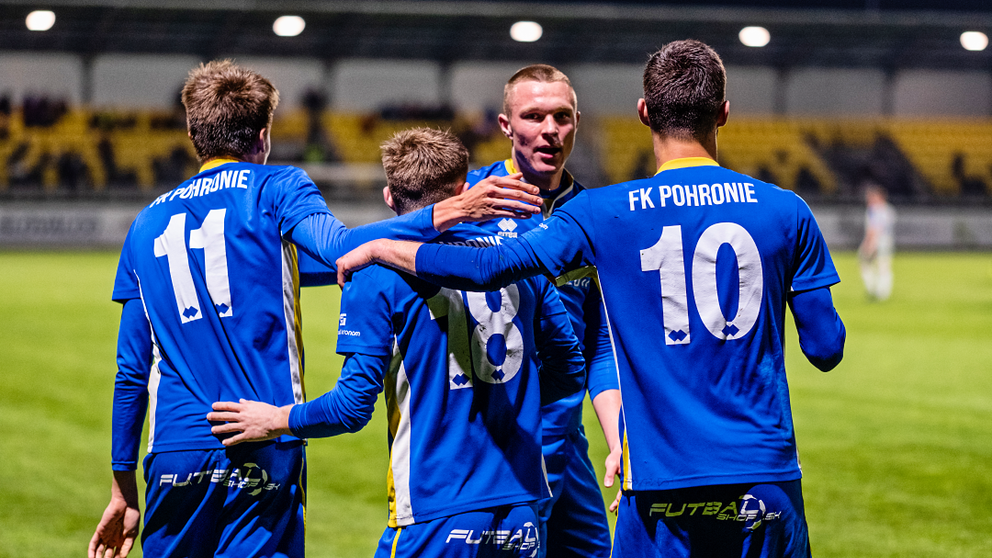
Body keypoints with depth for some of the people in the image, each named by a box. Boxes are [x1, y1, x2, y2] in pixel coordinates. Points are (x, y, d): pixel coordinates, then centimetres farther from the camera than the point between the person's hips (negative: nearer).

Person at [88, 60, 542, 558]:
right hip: (262, 454, -3)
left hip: (172, 456, 4)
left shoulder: (148, 223, 17)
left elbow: (132, 370, 17)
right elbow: (338, 247, -18)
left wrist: (124, 486, 21)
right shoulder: (275, 189, 5)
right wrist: (447, 213, -21)